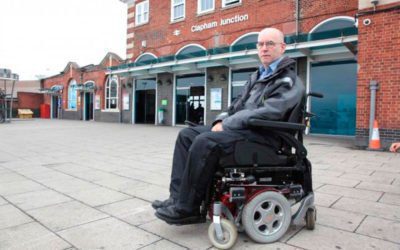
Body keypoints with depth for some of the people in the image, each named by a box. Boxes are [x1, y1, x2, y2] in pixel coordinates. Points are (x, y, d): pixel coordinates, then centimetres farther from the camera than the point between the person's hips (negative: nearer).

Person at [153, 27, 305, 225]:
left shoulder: (289, 81, -3)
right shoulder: (257, 76, 25)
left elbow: (267, 113, -19)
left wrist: (227, 124, -17)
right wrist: (221, 121, 2)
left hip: (263, 135, -9)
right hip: (240, 128, 9)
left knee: (205, 141, -31)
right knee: (187, 134, -2)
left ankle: (187, 209, -19)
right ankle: (178, 196, -8)